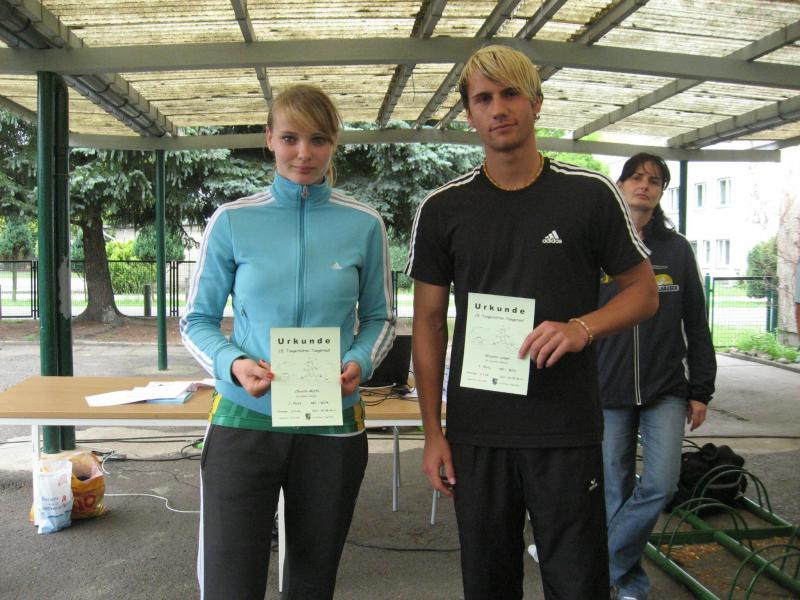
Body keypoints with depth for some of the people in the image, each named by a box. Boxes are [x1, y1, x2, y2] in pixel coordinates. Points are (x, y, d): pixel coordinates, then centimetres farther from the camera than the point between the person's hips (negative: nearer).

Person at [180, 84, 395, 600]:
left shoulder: (364, 225, 1)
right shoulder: (233, 221, -1)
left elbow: (380, 318, 9)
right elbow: (198, 321, 4)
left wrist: (360, 362, -12)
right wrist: (233, 363, -16)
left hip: (332, 426, 1)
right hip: (243, 421, -1)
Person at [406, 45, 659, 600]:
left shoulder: (590, 194, -1)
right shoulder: (443, 209, 3)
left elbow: (644, 292, 5)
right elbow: (429, 321, 6)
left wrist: (582, 327, -16)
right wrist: (433, 431, 1)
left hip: (569, 432, -1)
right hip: (476, 434, 2)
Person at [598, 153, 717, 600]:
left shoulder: (677, 250, 5)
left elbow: (696, 325, 7)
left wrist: (701, 391, 4)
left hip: (666, 389, 1)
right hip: (608, 390, -1)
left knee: (662, 483, -8)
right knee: (617, 490, 7)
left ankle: (601, 563, 12)